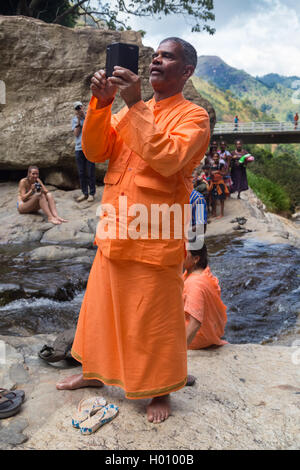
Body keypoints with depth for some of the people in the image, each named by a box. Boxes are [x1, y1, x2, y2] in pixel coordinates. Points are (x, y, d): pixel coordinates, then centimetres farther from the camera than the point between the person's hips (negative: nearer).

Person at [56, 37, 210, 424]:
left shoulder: (193, 116, -3)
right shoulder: (129, 111, 15)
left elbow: (168, 160, -21)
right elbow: (95, 152, 4)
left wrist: (136, 106, -20)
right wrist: (101, 103, -9)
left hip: (155, 237, -6)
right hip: (114, 231, 6)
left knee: (155, 318, 5)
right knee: (100, 305, 18)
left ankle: (160, 391, 27)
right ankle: (93, 371, 40)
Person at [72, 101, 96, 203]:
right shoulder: (74, 119, 12)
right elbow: (76, 134, 3)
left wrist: (85, 117, -10)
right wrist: (78, 121, -5)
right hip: (79, 148, 3)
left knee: (90, 172, -2)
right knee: (81, 173, 6)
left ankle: (92, 193, 6)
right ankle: (84, 193, 14)